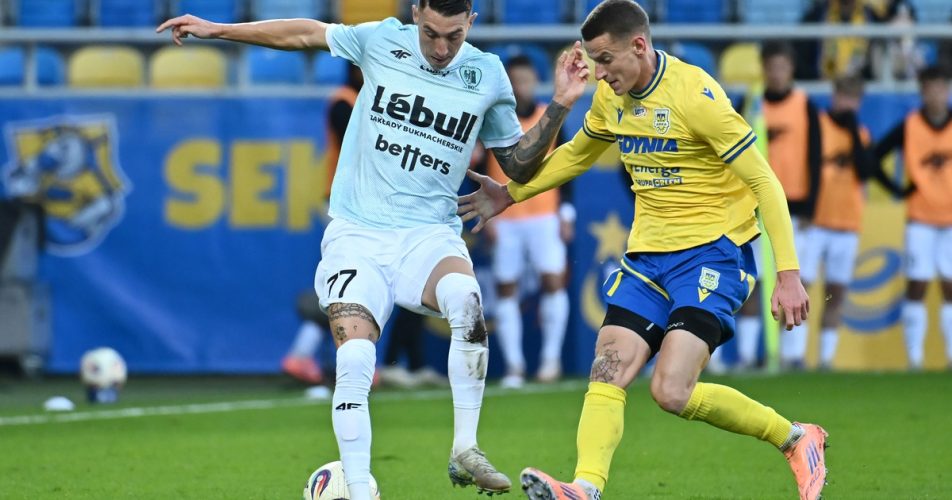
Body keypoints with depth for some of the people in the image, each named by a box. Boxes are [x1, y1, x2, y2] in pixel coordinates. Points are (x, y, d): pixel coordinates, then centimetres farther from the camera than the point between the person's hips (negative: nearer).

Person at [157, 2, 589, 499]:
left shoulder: (488, 75, 3)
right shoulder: (382, 42, 0)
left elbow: (518, 166, 13)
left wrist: (558, 107, 0)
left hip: (430, 234, 0)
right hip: (357, 234, 0)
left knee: (464, 298, -34)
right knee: (354, 361, -21)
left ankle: (465, 451, -26)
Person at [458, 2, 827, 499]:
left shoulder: (695, 95, -18)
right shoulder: (611, 96, 5)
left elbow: (764, 183, -16)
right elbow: (576, 154, 28)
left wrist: (788, 275, -19)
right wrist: (510, 193, 20)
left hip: (713, 251, -7)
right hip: (648, 254, 7)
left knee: (672, 391, -18)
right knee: (606, 375, -12)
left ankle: (796, 439, 0)